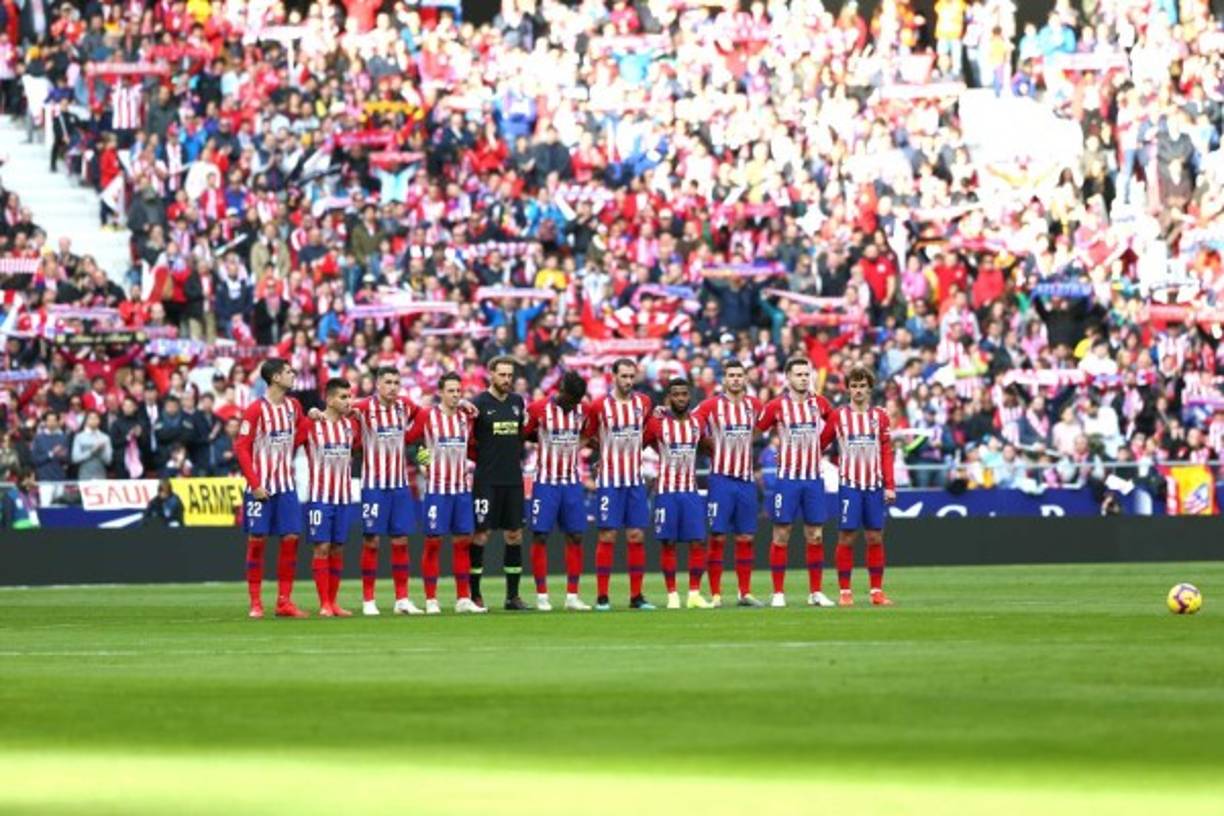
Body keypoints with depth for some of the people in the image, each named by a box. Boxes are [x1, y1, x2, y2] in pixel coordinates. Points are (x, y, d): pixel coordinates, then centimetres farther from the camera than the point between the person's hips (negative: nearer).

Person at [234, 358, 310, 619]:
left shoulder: (293, 406, 8)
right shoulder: (256, 409, -9)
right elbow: (242, 448, -10)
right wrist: (255, 484, -15)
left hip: (286, 485, 5)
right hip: (261, 487, -5)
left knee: (291, 538, -1)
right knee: (257, 539, -1)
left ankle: (284, 601, 5)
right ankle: (255, 602, 4)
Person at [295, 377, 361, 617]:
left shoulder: (351, 424, 8)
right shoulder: (311, 425, -7)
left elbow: (358, 445, 25)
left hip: (345, 496, 5)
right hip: (320, 496, -5)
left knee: (338, 548, 6)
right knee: (322, 547, -7)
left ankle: (333, 602, 11)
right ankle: (324, 604, -5)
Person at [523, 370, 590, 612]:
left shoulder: (582, 410, 4)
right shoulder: (538, 409, -8)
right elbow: (523, 436, 0)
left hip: (572, 482, 4)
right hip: (546, 481, -4)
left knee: (575, 537, 1)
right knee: (540, 537, -4)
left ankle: (572, 596, 5)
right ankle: (542, 596, 1)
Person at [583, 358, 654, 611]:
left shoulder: (643, 403, 7)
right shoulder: (599, 406, -6)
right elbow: (587, 435, 3)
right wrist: (612, 444, 1)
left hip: (636, 480, 4)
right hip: (610, 481, -4)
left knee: (637, 536, 2)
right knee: (607, 536, -6)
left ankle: (636, 595, 7)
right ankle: (602, 597, -2)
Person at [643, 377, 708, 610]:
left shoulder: (696, 423, 8)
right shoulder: (657, 423, -4)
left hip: (691, 490, 3)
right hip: (666, 490, -3)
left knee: (698, 542, -4)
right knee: (668, 543, -1)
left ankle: (695, 593, 3)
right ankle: (672, 594, 5)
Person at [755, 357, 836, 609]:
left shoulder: (819, 403, 5)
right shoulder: (777, 406, -4)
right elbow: (755, 432, -1)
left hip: (814, 477, 3)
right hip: (787, 477, -3)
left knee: (815, 536, 4)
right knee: (781, 535, -2)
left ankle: (815, 592, 10)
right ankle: (778, 593, 2)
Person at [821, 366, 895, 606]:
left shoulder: (880, 416, 7)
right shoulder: (838, 416, 3)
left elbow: (887, 453, 5)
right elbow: (820, 444, 6)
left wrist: (889, 485, 0)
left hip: (874, 485, 2)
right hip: (849, 484, -2)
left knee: (875, 537, 2)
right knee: (846, 537, -3)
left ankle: (877, 591, 7)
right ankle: (845, 591, 2)